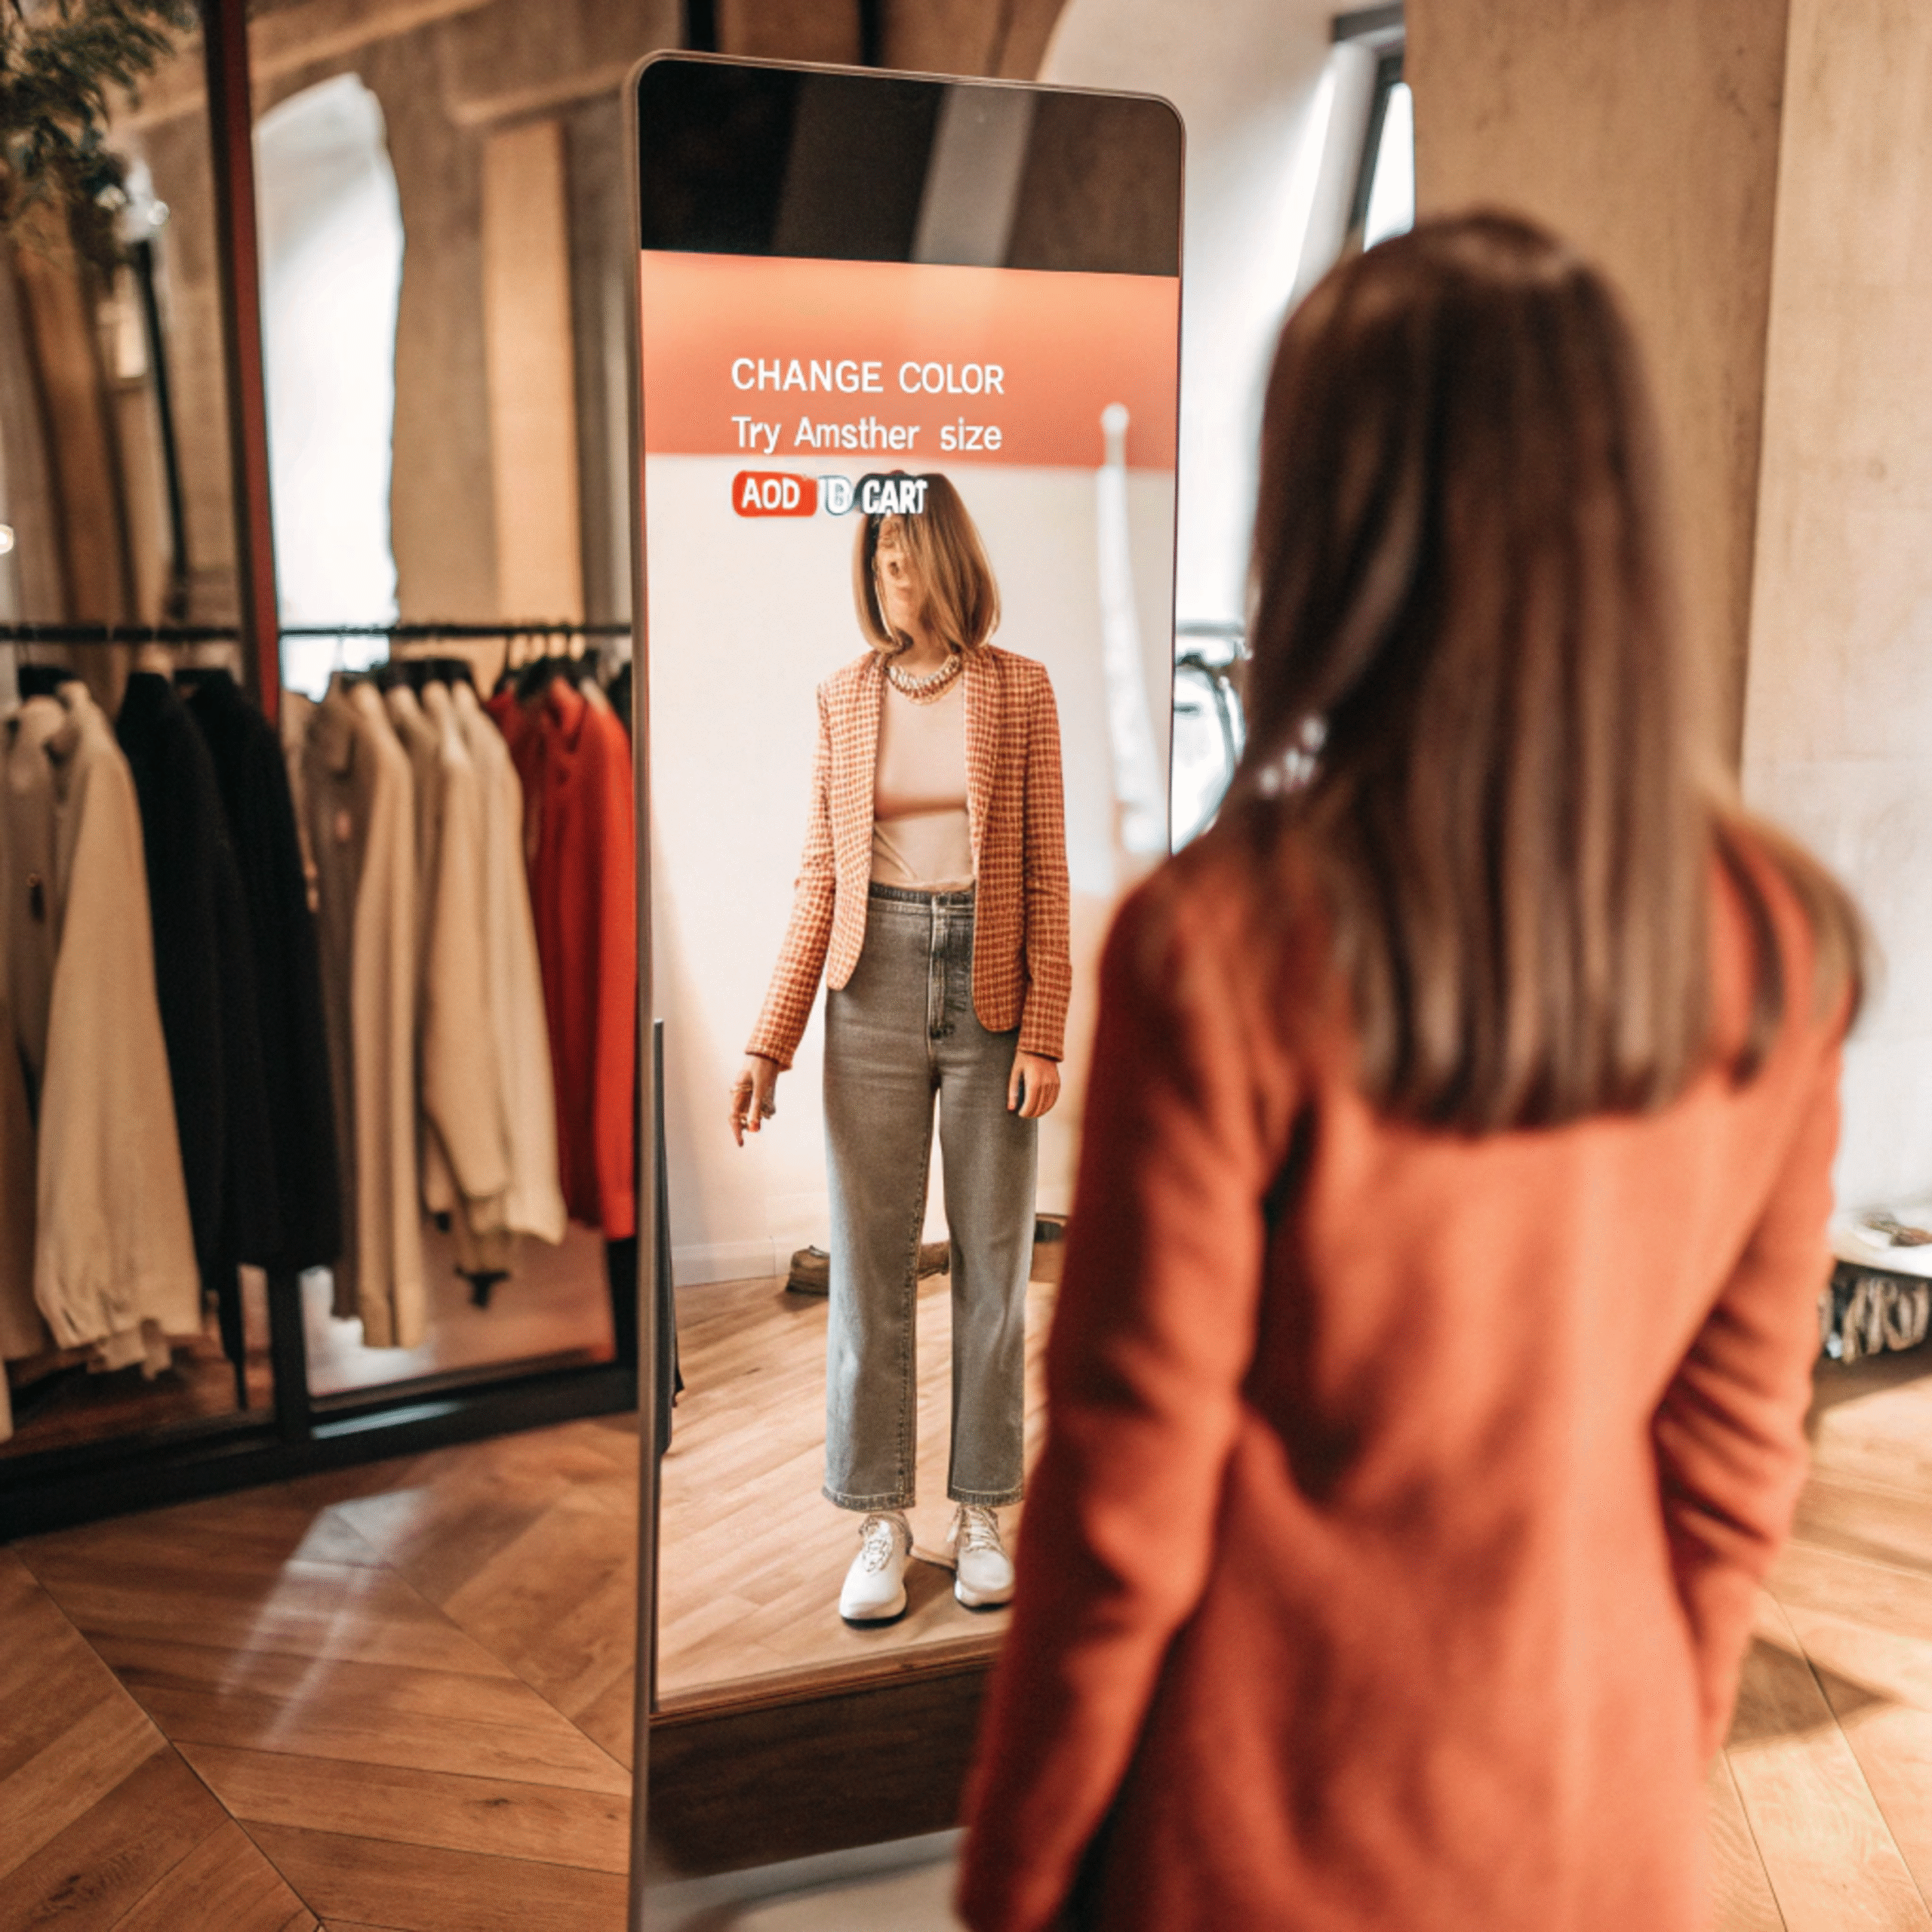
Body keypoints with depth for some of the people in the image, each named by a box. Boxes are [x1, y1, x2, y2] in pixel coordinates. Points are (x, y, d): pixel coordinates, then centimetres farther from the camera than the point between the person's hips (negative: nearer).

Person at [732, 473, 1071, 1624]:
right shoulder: (844, 700, 6)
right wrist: (770, 1043, -2)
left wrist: (1045, 1035, -8)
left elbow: (1047, 872, -1)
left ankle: (985, 1514, 21)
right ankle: (883, 1521, 16)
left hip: (991, 984, -1)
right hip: (875, 984, 1)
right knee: (870, 1257, 3)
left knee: (995, 1256, 6)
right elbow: (820, 882, 5)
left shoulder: (1020, 689, 1)